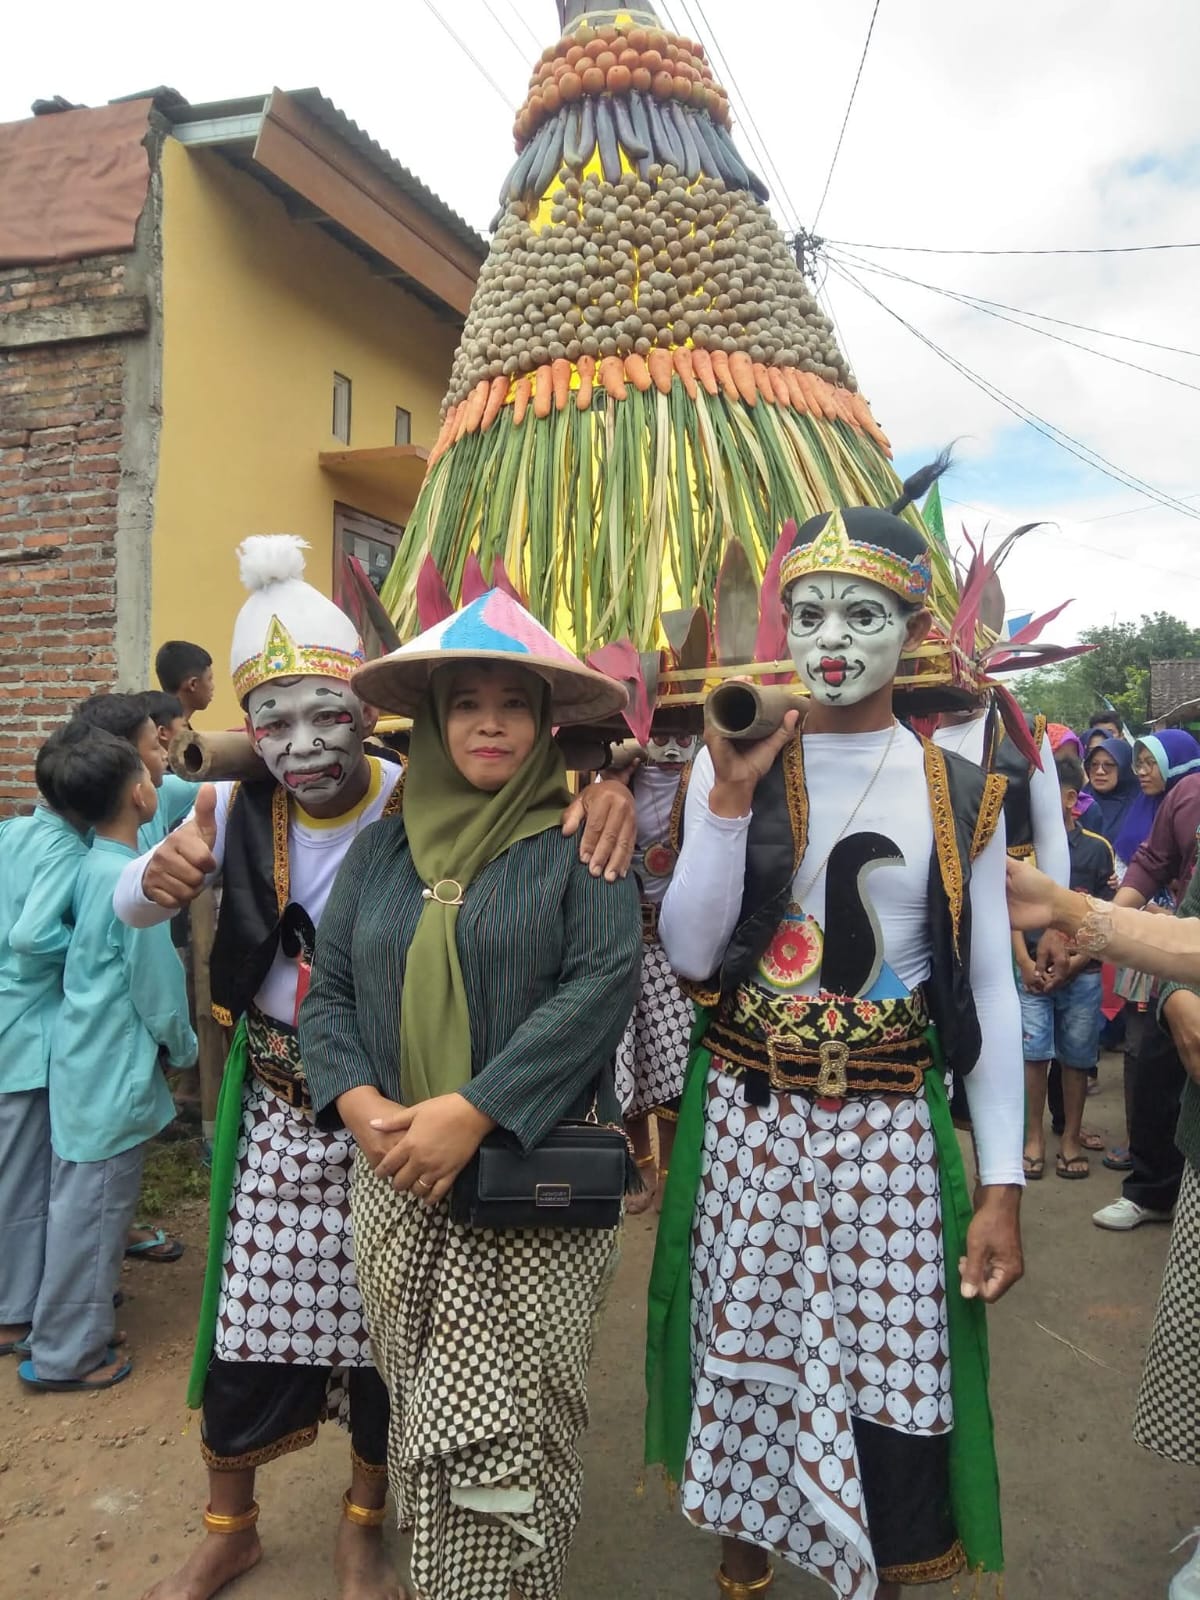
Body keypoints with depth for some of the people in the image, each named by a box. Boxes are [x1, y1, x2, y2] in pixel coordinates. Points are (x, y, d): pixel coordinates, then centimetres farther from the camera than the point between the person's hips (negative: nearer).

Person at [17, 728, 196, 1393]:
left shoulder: (89, 867, 2)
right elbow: (158, 991, -16)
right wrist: (184, 1046, 2)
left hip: (82, 1057, 8)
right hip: (113, 1071, -8)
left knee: (80, 1202, 21)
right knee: (93, 1212, 5)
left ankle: (71, 1318, 37)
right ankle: (67, 1354, 18)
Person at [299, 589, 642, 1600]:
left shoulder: (578, 845, -3)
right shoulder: (382, 850, 9)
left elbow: (602, 984, -15)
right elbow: (329, 991, 7)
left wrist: (469, 1112, -21)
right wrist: (363, 1107, -12)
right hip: (395, 1185, 4)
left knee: (499, 1444, -1)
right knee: (419, 1430, 16)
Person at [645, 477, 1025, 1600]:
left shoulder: (960, 794, -1)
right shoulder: (732, 764, 0)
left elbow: (989, 996, 1)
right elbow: (692, 954, -8)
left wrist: (1001, 1186, -2)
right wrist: (732, 792, -17)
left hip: (889, 1133, 0)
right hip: (744, 1122, 1)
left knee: (888, 1375, 6)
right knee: (746, 1356, 13)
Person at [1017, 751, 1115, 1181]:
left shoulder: (1097, 848, 1)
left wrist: (1074, 962, -8)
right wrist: (1025, 961, -6)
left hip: (1081, 973, 0)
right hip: (1032, 969, 0)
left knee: (1076, 1057, 7)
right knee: (1034, 1053, -1)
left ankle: (1071, 1139, 20)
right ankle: (1034, 1138, 12)